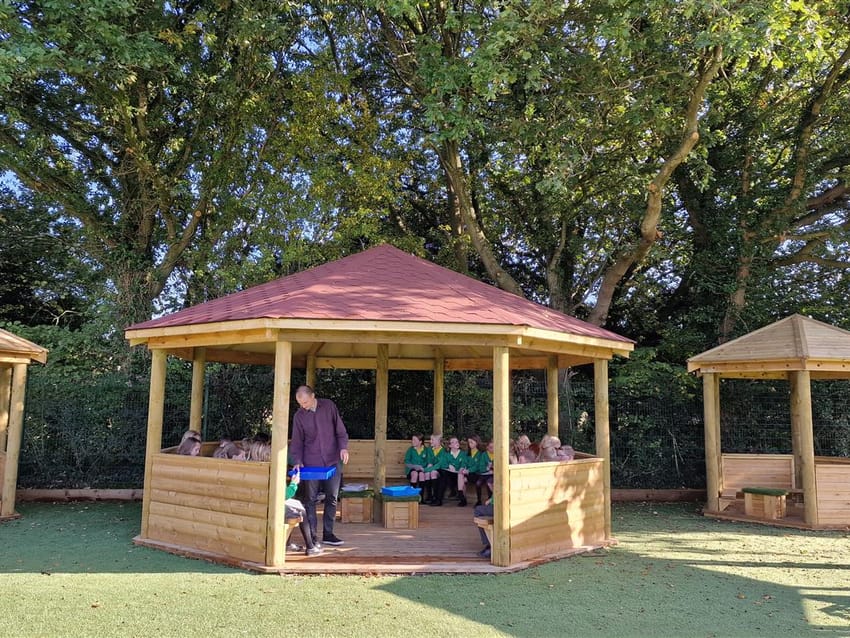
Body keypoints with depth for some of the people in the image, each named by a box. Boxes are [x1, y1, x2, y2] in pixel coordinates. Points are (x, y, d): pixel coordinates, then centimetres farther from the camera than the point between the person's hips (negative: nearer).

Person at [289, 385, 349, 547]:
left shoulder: (329, 406, -1)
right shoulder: (299, 416, 0)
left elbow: (340, 430, 4)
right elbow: (297, 442, 4)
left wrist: (343, 447, -9)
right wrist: (297, 461, -8)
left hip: (333, 460, 1)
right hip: (311, 462, -1)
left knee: (332, 498, 5)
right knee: (311, 499, 1)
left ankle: (328, 534, 15)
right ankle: (312, 535, 8)